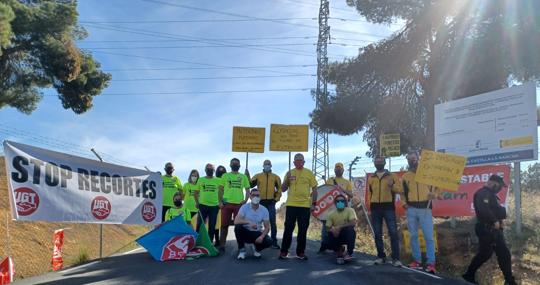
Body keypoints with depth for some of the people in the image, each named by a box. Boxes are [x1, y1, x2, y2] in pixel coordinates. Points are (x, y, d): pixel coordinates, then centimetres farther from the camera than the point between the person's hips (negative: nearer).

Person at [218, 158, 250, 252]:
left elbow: (247, 190, 12)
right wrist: (220, 201, -2)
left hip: (239, 204, 0)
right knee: (224, 225, 4)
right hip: (226, 203, 0)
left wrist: (245, 200, -3)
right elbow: (221, 189, 9)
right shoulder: (225, 176, 9)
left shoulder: (243, 176, 11)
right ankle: (222, 245, 11)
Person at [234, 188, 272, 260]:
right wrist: (249, 222, -36)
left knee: (269, 241, -27)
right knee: (238, 227, -33)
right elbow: (236, 221, -24)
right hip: (245, 232, -1)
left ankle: (257, 249, 9)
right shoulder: (244, 207, -11)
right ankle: (241, 250, -12)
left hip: (257, 233, 1)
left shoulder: (264, 210, -6)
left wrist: (262, 236, -26)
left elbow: (267, 227, -7)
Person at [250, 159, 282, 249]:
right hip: (260, 202, 0)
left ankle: (274, 242, 4)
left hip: (271, 202, 0)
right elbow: (250, 185, 3)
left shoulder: (275, 177, 9)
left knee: (273, 222, -1)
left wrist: (277, 198, 4)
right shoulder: (258, 176, 7)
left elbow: (280, 188, 10)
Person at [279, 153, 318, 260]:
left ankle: (300, 252, 13)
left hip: (305, 205, 0)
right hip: (291, 205, 0)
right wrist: (287, 180, -10)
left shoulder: (309, 173, 6)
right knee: (288, 228, 1)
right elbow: (283, 189, 8)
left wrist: (313, 204, -2)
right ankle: (284, 251, 9)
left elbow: (314, 189, 6)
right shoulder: (289, 173, 7)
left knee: (303, 230, 4)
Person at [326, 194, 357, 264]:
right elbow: (328, 228, 1)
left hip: (348, 235, -2)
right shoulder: (332, 215, 1)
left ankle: (349, 253, -21)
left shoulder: (350, 210, -10)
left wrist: (339, 227, -29)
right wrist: (332, 230, -24)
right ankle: (340, 251, 4)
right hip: (337, 236, 2)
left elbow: (353, 223, -25)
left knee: (350, 229, -35)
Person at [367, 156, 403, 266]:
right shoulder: (371, 178, 14)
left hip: (388, 207, -3)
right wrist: (370, 206, 10)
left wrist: (392, 186, -21)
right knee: (377, 234, 6)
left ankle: (396, 258, -5)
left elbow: (400, 189, -1)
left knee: (393, 232, -8)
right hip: (375, 208, 3)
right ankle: (381, 256, 16)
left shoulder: (392, 176, 6)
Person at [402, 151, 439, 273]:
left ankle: (431, 263, -5)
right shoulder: (405, 176, 12)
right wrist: (404, 202, 4)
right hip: (411, 209, 3)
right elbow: (403, 192, 19)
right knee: (413, 236, 7)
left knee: (429, 236, -7)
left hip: (425, 208, -3)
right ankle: (417, 260, 15)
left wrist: (434, 194, -11)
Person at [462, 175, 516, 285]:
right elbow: (484, 210, -29)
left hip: (495, 229, 10)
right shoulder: (482, 193, -14)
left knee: (504, 253, 9)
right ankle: (469, 275, 9)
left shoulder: (491, 195, 20)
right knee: (485, 254, -5)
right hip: (487, 229, -10)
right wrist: (495, 221, -21)